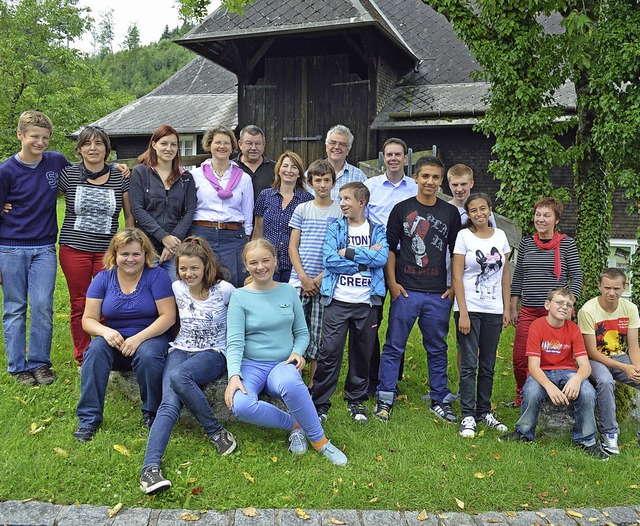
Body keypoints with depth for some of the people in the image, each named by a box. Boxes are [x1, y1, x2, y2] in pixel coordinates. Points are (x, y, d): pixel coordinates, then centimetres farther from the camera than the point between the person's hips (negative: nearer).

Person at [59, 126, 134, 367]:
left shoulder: (119, 177, 3)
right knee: (79, 305, 7)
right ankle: (83, 361, 20)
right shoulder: (68, 174, 1)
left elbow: (129, 215, 9)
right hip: (74, 249, 0)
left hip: (108, 250, 0)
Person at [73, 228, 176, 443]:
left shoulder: (157, 275, -6)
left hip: (150, 337, -3)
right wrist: (105, 331, -21)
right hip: (114, 340, 3)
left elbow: (168, 316, -11)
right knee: (96, 350, -29)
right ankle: (88, 419, -20)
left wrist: (138, 338, -23)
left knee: (148, 355, -35)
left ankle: (152, 414, -10)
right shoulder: (104, 278, 3)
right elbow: (88, 319, 2)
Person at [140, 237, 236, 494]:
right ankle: (150, 466, -34)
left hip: (213, 353, -3)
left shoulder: (224, 290, -9)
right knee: (170, 403, -25)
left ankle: (215, 432, -21)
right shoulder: (177, 288, 3)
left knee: (178, 376, -36)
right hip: (180, 350, 3)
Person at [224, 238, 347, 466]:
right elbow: (234, 342, -8)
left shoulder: (288, 291, 6)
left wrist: (298, 352, -9)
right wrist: (234, 375, -24)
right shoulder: (239, 296, -2)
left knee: (289, 382, -38)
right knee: (240, 405, -34)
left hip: (283, 364, 1)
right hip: (251, 365, 0)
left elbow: (302, 332, 12)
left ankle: (319, 440, -19)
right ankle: (295, 424, -10)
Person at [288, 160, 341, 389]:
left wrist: (321, 278, -9)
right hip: (299, 281, 1)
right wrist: (304, 278, -5)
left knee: (319, 334, 3)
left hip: (326, 282, -1)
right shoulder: (302, 210, 8)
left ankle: (313, 382, 14)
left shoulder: (340, 212, 3)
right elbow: (292, 246, 6)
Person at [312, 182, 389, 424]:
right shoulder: (335, 227, 6)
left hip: (367, 303, 1)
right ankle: (320, 403, 9)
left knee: (363, 354, 11)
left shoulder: (377, 230, 7)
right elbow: (329, 259, -10)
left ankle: (356, 401, 26)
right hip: (338, 301, -1)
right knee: (330, 353, -3)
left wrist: (349, 253, -14)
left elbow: (382, 257, -12)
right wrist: (366, 258, -10)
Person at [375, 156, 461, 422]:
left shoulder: (451, 213, 8)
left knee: (437, 348, 11)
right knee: (394, 347, 3)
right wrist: (392, 283, -4)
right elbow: (390, 248, 3)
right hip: (406, 290, -2)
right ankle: (385, 399, 13)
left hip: (439, 293, 2)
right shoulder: (402, 209, 3)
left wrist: (455, 287, 4)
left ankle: (439, 400, 24)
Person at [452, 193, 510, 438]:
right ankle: (468, 416, 5)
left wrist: (507, 309, 7)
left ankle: (484, 411, 23)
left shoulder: (500, 236, 8)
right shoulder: (464, 236, -4)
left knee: (488, 365, 11)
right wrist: (463, 313, -13)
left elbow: (505, 275, 13)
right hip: (469, 308, -4)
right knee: (469, 364, -3)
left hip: (494, 310, 4)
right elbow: (457, 276, -8)